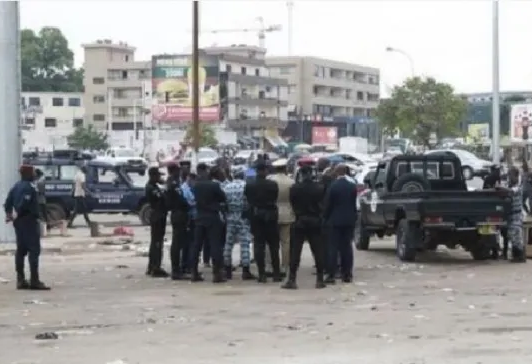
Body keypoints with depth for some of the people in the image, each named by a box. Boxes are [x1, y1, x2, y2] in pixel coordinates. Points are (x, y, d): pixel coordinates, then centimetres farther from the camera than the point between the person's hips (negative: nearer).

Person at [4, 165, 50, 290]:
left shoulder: (16, 186, 15)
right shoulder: (28, 187, -15)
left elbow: (7, 203, 14)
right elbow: (24, 204, -24)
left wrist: (9, 214, 7)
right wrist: (16, 214, -10)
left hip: (19, 222, 10)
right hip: (28, 220, -10)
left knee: (21, 250, 11)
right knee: (34, 250, -10)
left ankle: (21, 280, 12)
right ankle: (34, 281, -15)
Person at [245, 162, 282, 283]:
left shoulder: (249, 186, -5)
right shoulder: (273, 185, -10)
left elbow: (247, 201, 0)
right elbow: (275, 199, -2)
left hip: (256, 217, 1)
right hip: (270, 216, -1)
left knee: (259, 245, 3)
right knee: (274, 245, 8)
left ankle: (262, 274, -1)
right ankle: (276, 273, 8)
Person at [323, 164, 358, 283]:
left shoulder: (333, 186, -11)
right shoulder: (352, 187, 0)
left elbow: (327, 205, -6)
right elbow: (354, 204, 7)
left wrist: (326, 218, 5)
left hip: (335, 221, -4)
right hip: (349, 221, 4)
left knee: (333, 248, -2)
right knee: (347, 247, 8)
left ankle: (331, 275, -6)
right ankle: (347, 274, 9)